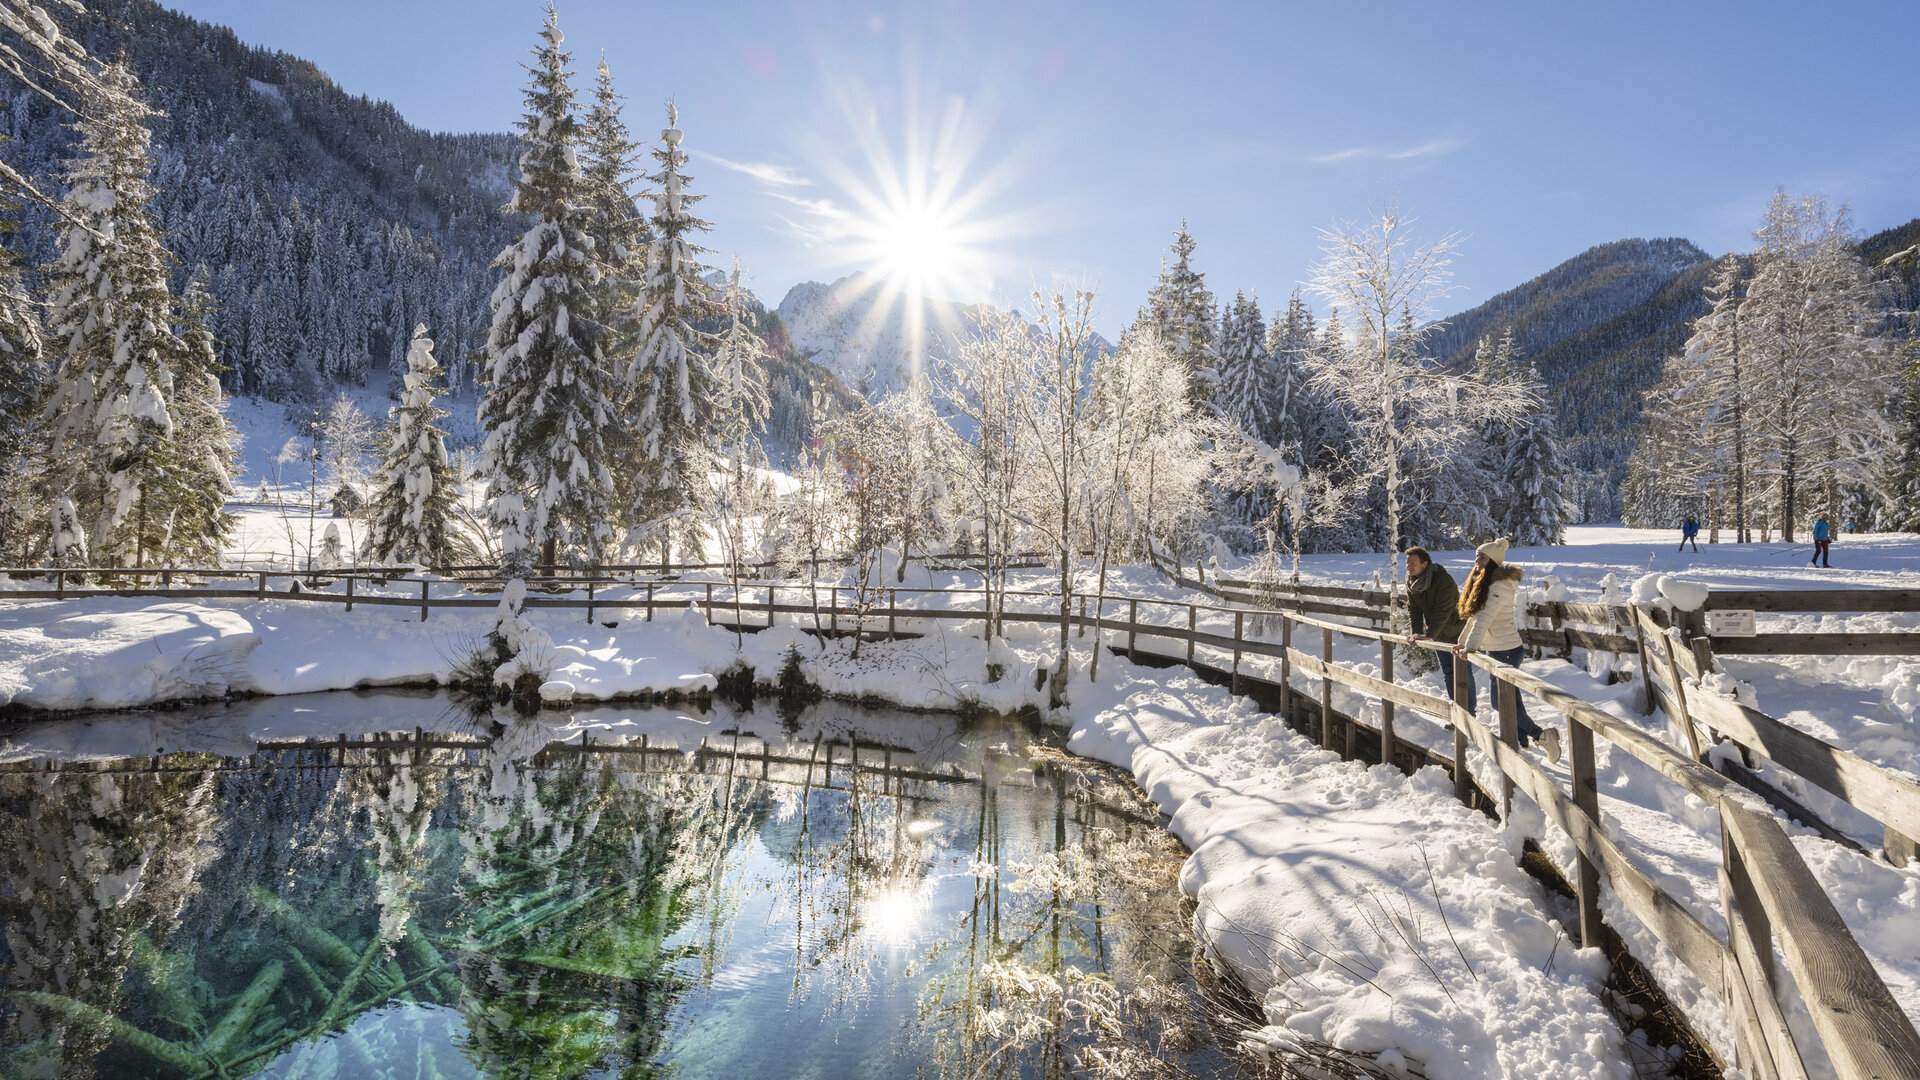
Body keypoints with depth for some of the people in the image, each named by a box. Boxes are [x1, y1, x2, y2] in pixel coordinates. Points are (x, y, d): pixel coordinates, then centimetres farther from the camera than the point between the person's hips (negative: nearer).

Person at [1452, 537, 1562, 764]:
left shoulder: (1500, 585, -19)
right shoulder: (1482, 581, 10)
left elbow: (1484, 618, -26)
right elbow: (1474, 616, 14)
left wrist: (1470, 646, -30)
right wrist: (1462, 641, 12)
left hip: (1506, 649, -9)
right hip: (1493, 649, 9)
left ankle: (1542, 736, 7)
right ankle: (1524, 742, 25)